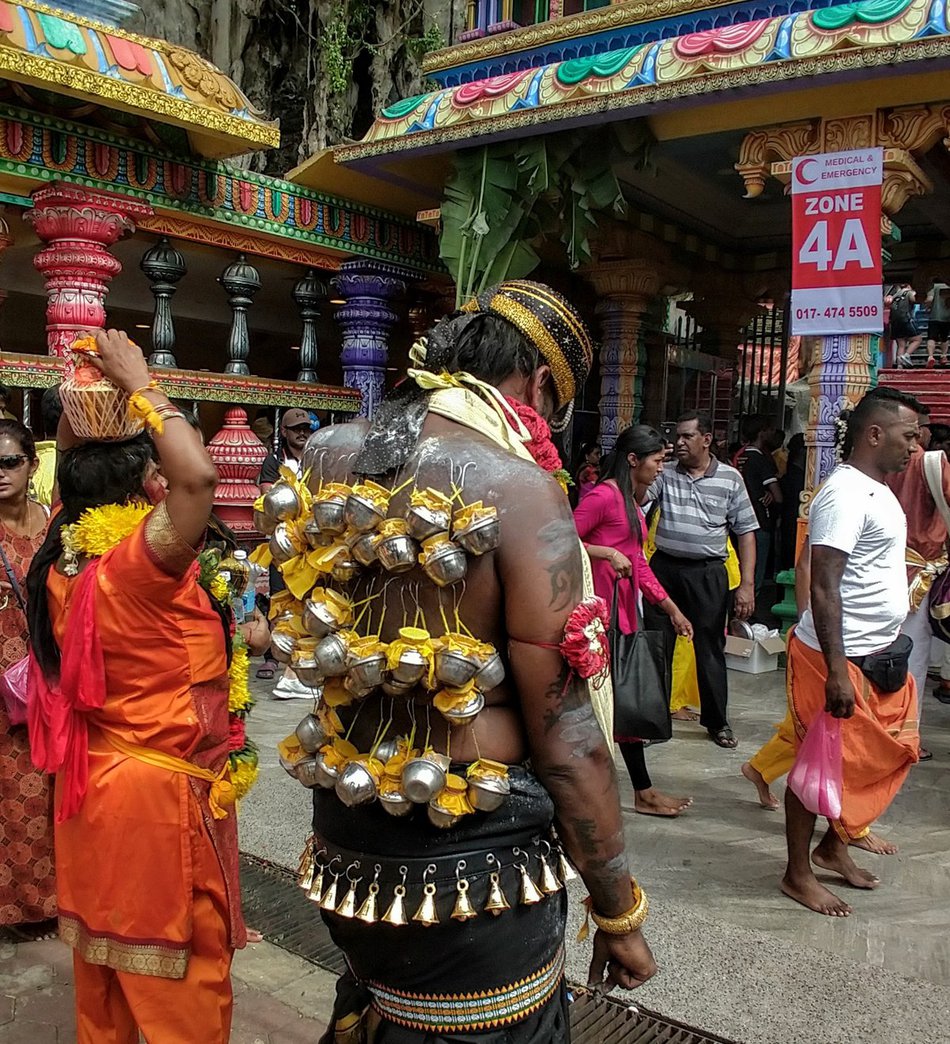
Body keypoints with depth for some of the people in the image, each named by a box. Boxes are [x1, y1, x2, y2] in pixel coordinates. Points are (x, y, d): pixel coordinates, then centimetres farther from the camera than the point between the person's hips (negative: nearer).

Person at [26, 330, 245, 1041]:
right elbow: (197, 475, -38)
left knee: (104, 958, 24)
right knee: (182, 976, 9)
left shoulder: (64, 561, -1)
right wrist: (139, 383, -24)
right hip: (160, 793, -8)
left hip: (92, 782, 8)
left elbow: (72, 476, 16)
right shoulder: (137, 563, -25)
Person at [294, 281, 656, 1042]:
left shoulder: (326, 455, -2)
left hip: (344, 838, 6)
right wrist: (620, 912, -5)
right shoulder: (519, 489, -21)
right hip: (471, 860, -6)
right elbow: (566, 739, -19)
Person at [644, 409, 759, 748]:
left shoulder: (730, 478, 0)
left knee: (710, 648, 7)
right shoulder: (665, 474, 3)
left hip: (708, 573, -1)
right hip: (664, 568, 2)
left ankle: (717, 721, 23)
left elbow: (745, 532, 0)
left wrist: (747, 584, -5)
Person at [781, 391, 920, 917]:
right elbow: (823, 587, -24)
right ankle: (797, 874, 18)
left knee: (887, 756, 17)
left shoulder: (878, 491, 12)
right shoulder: (845, 494, -19)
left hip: (880, 655, 10)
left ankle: (833, 846, 34)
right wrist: (836, 671, -27)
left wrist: (888, 652, 20)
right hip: (842, 659, -10)